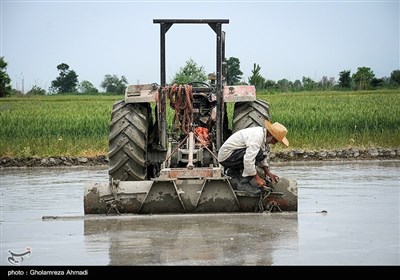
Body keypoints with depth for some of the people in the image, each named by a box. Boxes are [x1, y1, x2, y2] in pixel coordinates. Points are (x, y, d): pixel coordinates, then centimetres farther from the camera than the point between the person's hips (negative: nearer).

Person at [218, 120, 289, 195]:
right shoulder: (257, 137, -27)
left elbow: (266, 155, 18)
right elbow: (248, 160, -32)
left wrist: (267, 172, 8)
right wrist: (257, 178, -24)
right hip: (226, 156, -10)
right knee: (258, 153, -25)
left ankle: (232, 172, 18)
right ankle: (244, 183, -17)